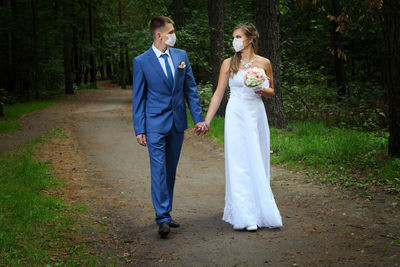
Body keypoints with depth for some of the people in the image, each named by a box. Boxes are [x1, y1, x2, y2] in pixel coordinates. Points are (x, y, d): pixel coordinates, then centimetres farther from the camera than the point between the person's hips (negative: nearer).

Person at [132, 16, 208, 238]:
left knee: (171, 170, 11)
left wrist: (198, 117, 4)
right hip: (155, 124, -4)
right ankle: (162, 218, -8)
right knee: (159, 170, -9)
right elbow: (138, 98, -2)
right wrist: (139, 129, -6)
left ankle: (166, 212, 20)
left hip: (177, 122, 4)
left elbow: (190, 89, 10)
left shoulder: (181, 56, 7)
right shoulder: (141, 62, -5)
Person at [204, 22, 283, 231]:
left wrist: (262, 90, -10)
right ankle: (245, 216, -1)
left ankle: (261, 210, 19)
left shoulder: (264, 63, 4)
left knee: (258, 163, 6)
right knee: (240, 163, -4)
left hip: (256, 116, 2)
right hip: (236, 116, -1)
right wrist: (207, 120, -1)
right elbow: (218, 93, 4)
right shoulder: (229, 63, 2)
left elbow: (271, 91, 14)